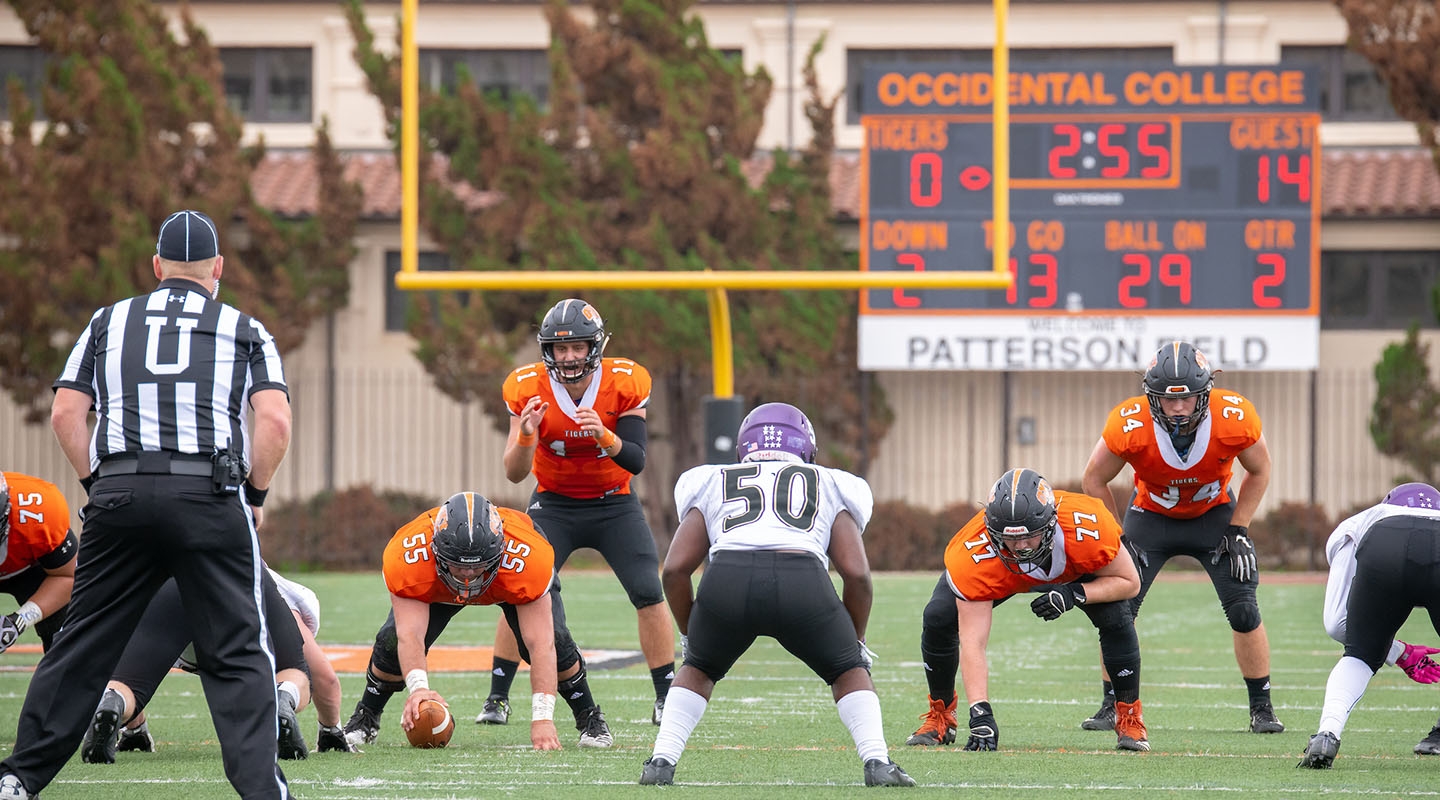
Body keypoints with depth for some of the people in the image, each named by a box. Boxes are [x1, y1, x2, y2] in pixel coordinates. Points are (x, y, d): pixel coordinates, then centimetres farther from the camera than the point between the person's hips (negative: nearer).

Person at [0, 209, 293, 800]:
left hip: (119, 494, 2)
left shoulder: (110, 322, 17)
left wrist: (99, 484, 14)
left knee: (84, 641, 9)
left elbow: (66, 413, 9)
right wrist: (254, 496, 9)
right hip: (211, 498, -2)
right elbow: (275, 422, -1)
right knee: (236, 652, 2)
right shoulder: (244, 331, 12)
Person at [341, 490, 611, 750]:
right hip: (436, 586, 1)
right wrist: (418, 687, -68)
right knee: (393, 639, -17)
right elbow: (410, 635, -48)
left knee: (553, 637, -22)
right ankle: (365, 718, 13)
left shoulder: (526, 558, -45)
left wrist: (542, 718, -54)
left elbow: (540, 645, -46)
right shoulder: (408, 558, -44)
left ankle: (589, 718, 6)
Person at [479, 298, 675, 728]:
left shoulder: (625, 383, -19)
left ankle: (666, 698, 0)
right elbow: (514, 473, -17)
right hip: (554, 504, 0)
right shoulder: (529, 389, -18)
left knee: (650, 595, -11)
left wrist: (604, 435, -41)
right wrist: (526, 435, -37)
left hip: (614, 503, 0)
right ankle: (497, 699, -4)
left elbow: (635, 461, -22)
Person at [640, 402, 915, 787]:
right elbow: (856, 572, 19)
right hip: (803, 579, -1)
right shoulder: (831, 487, 31)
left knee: (699, 669, 30)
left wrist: (688, 634, 38)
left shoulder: (710, 485, 33)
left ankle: (661, 762, 16)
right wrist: (857, 640, 33)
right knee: (848, 671, 24)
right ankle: (877, 763, 7)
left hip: (727, 578, 1)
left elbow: (675, 568, 23)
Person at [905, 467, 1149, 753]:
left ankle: (1130, 718, -2)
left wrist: (1074, 594, -41)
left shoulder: (1087, 528, -42)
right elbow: (972, 642, -42)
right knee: (938, 619, -19)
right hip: (1000, 574, 0)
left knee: (1116, 618, -24)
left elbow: (1129, 582, -24)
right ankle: (940, 717, 6)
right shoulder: (975, 555, -43)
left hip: (1074, 570, 0)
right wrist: (980, 714, -51)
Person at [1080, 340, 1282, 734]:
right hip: (1152, 515, 0)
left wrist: (1237, 531, -12)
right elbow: (1094, 480, -12)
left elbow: (1259, 471, -8)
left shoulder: (1235, 418, -31)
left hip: (1214, 514, 0)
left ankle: (1262, 708, 6)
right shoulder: (1129, 425, -32)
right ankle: (1111, 707, 5)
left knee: (1244, 611, -9)